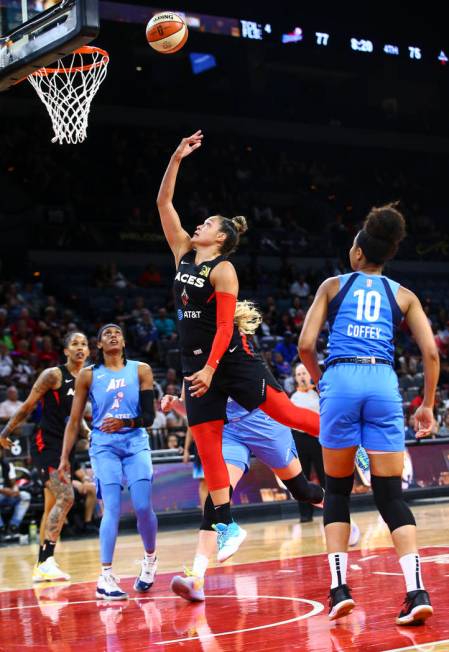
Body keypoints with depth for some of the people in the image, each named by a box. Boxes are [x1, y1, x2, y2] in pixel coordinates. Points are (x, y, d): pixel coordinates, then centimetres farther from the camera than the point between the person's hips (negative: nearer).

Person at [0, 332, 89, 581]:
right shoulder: (53, 374, -9)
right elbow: (28, 406, -6)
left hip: (65, 447, 8)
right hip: (47, 444, -8)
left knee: (52, 506, 12)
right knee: (65, 497, -22)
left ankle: (42, 565, 19)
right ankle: (47, 561, -24)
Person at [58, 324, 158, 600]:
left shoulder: (141, 370, 5)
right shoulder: (89, 375, 5)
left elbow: (149, 416, -2)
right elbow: (74, 420, 8)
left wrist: (126, 422, -22)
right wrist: (65, 458, 2)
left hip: (136, 443, 1)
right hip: (104, 445, -1)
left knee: (143, 507, -9)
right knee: (112, 509, -14)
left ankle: (150, 558, 19)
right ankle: (106, 577, -14)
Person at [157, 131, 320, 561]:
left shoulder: (223, 270, -9)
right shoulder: (184, 253, 10)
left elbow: (224, 327, -15)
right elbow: (163, 203, 9)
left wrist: (211, 369, -24)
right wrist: (176, 159, 4)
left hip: (230, 359, -6)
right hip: (195, 363, 6)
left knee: (284, 412, -8)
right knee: (205, 444, 2)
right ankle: (227, 526, 6)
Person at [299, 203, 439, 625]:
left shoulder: (333, 286, 14)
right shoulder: (403, 296, 17)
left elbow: (305, 346, 5)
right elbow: (430, 353, 7)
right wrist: (427, 404, 17)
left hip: (340, 380, -1)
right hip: (383, 384, 1)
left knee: (336, 490, 13)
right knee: (390, 495, 3)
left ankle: (339, 589, 4)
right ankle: (417, 591, -11)